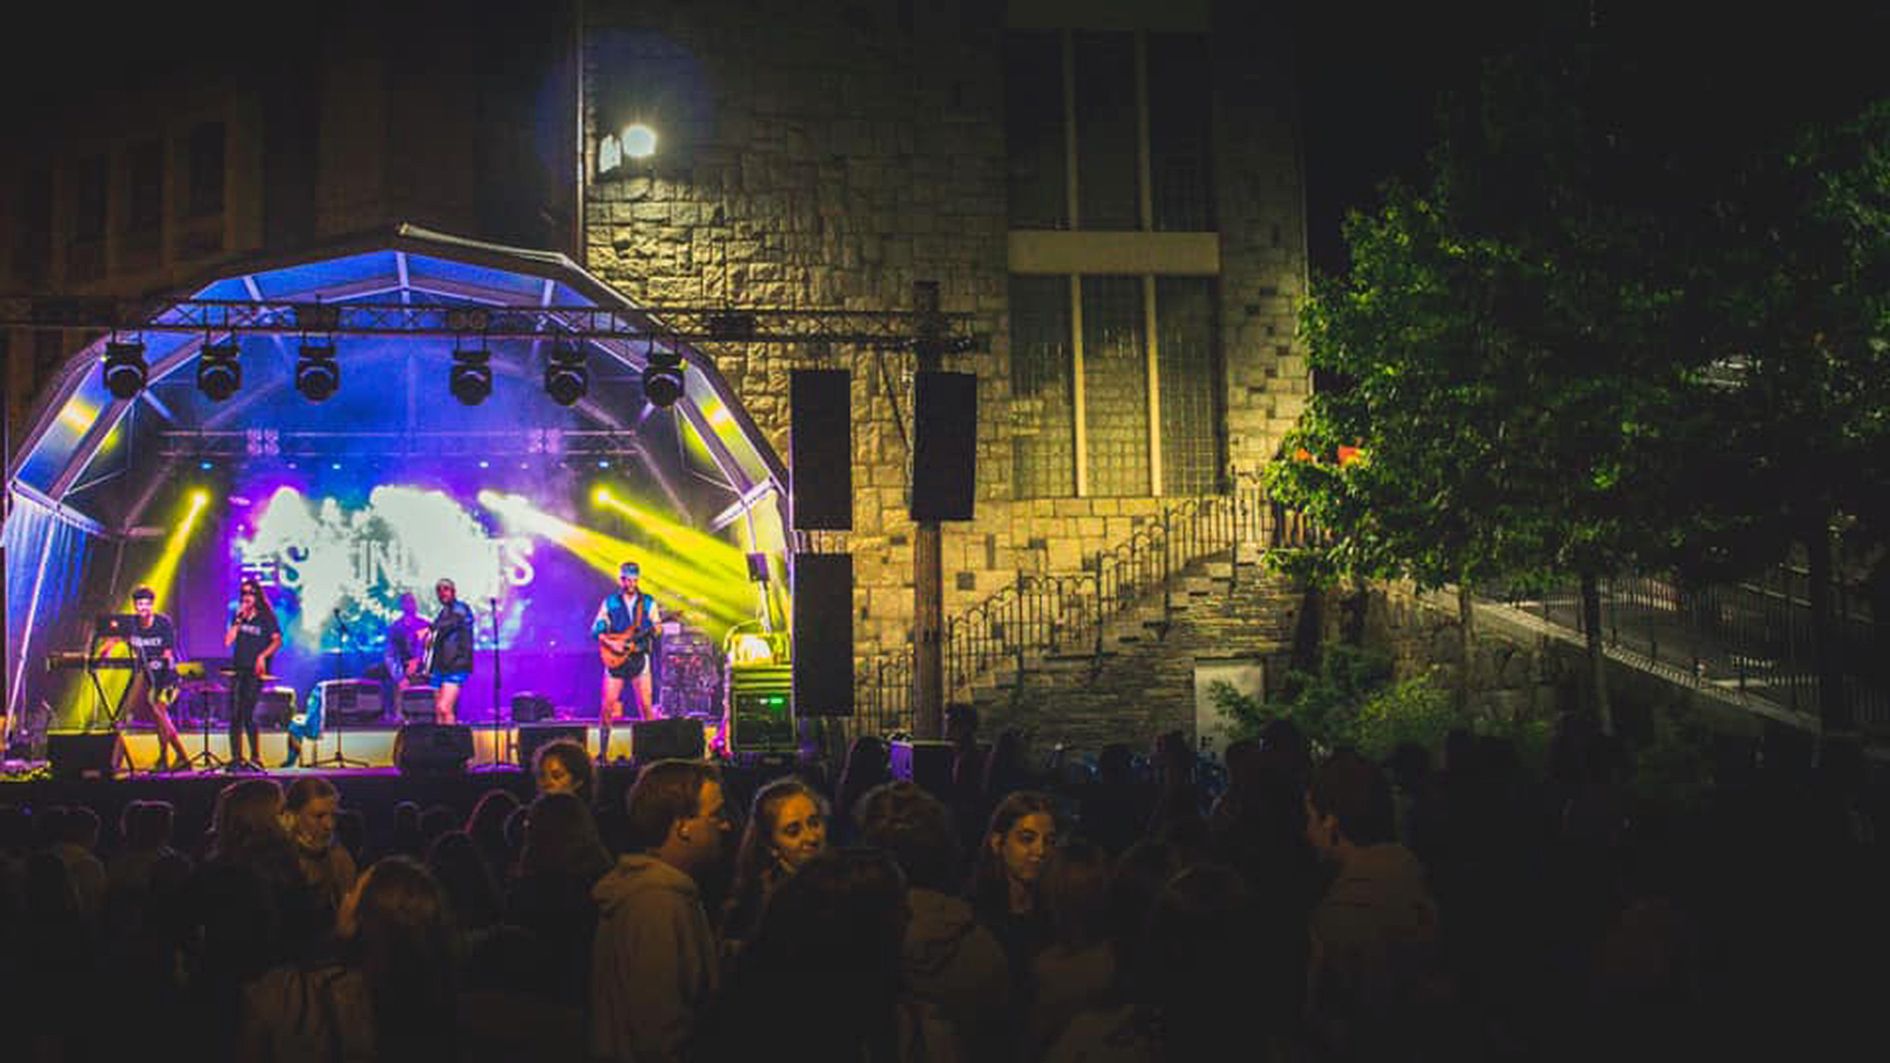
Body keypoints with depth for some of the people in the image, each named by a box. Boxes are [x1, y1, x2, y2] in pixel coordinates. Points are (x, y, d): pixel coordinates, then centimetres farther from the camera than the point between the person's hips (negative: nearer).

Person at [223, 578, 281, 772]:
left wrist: (262, 656, -23)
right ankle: (236, 758, 5)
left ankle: (256, 759, -6)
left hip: (255, 672, -5)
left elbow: (277, 641, -9)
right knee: (235, 715, 1)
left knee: (248, 715, -12)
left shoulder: (266, 617, 1)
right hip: (237, 669, 5)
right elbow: (228, 641, 5)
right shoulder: (239, 617, 14)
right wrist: (239, 619, -1)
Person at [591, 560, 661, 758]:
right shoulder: (610, 603, 8)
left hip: (639, 657, 0)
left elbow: (656, 631, 7)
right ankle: (602, 751, 2)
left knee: (645, 705, -6)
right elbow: (596, 630, 4)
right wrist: (611, 644, -12)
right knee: (608, 706, -4)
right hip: (615, 658, 0)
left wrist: (654, 628, -17)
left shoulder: (648, 602, 9)